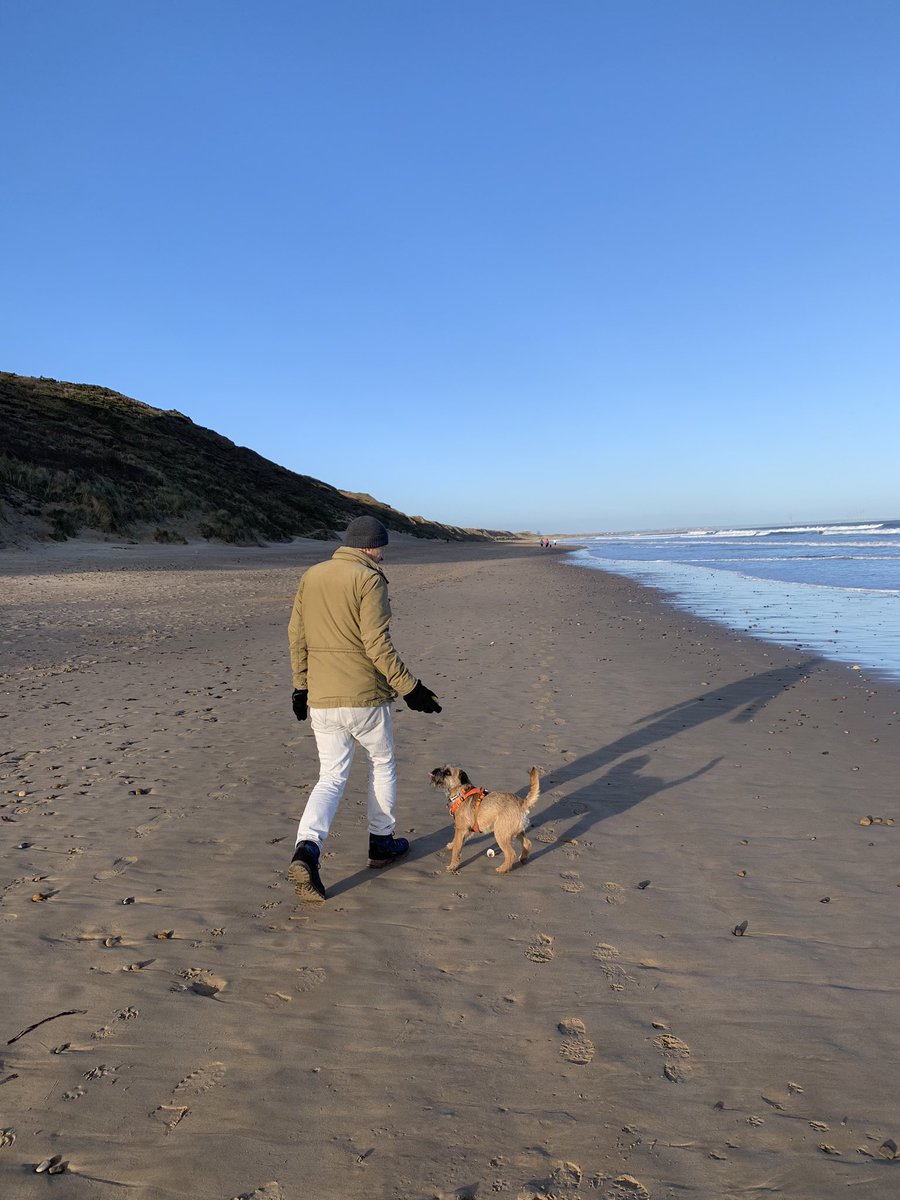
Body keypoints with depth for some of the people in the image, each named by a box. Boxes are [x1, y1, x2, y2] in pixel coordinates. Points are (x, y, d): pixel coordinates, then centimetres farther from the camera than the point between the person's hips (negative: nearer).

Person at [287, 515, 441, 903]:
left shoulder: (310, 577, 7)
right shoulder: (369, 580, -12)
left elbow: (296, 636, 9)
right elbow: (377, 645, -18)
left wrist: (300, 685, 17)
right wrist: (409, 687, -10)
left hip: (320, 699, 5)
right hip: (365, 697, -5)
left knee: (331, 777, 11)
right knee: (382, 765, 18)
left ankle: (306, 850, -10)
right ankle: (381, 843, 31)